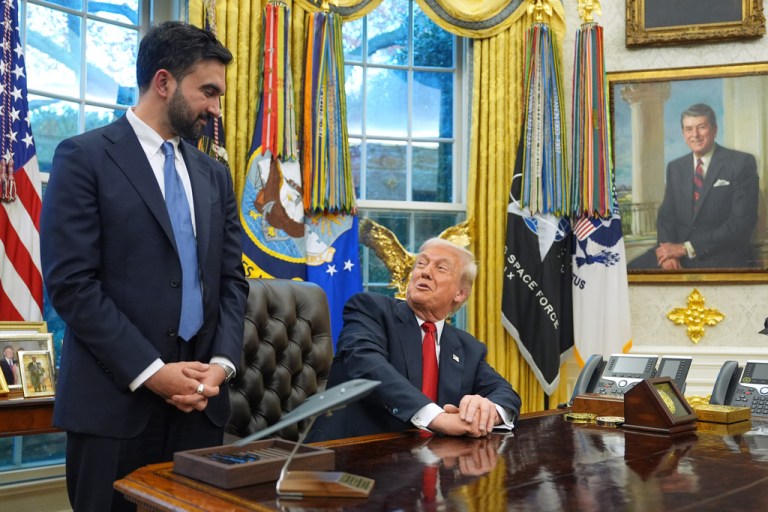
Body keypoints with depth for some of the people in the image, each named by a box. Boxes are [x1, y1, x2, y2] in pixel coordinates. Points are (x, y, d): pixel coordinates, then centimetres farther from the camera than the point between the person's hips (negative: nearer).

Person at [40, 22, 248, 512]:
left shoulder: (214, 174, 14)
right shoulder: (85, 157, -4)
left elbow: (232, 279, 12)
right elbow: (71, 283, -12)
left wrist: (222, 362, -3)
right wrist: (149, 371, -14)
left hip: (200, 399, 5)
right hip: (115, 401, -5)